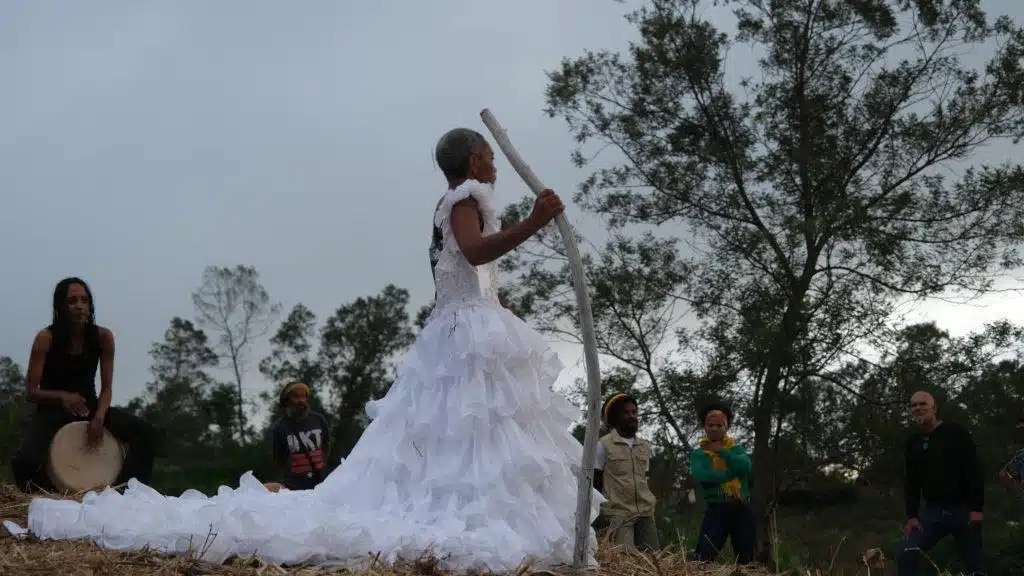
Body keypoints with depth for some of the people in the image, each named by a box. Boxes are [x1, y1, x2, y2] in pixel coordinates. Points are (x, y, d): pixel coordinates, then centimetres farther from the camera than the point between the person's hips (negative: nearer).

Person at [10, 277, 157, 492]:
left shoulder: (103, 336, -7)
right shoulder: (46, 338, -14)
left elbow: (106, 387, -4)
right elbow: (32, 391, -13)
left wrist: (99, 417, -24)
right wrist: (62, 396, -32)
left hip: (90, 405, 3)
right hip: (52, 409, -3)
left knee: (145, 432, -21)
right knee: (24, 462, -32)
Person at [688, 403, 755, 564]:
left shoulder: (737, 448, 12)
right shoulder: (698, 453, 4)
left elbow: (745, 466, -9)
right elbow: (700, 475, -16)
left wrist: (722, 451, -8)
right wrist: (733, 472, -13)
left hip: (742, 509, 3)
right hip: (717, 509, -3)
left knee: (746, 559, 9)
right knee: (703, 557, -16)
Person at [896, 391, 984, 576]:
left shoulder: (956, 433, -5)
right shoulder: (913, 442, 11)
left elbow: (975, 470, -9)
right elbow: (911, 482, 14)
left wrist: (977, 508, -15)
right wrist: (912, 515, 3)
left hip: (963, 510, -4)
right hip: (932, 511, 4)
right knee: (906, 556, -13)